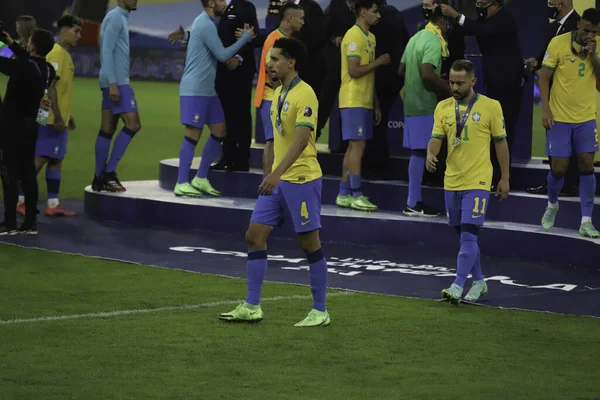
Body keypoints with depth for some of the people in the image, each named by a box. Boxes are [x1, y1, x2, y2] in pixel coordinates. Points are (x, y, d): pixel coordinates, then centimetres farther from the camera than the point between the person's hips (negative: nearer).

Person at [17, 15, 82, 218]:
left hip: (59, 119, 10)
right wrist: (57, 117, -24)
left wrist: (67, 115, 23)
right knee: (40, 158, -7)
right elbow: (49, 87, -21)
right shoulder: (56, 54, -15)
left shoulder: (64, 55, 16)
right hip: (51, 119, -10)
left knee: (56, 160, 9)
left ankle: (53, 204, 10)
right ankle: (20, 200, -2)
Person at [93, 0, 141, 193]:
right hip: (117, 81, -10)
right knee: (133, 124, -11)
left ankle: (99, 177, 8)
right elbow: (107, 51, -18)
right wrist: (113, 83, -23)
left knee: (108, 129, 8)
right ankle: (109, 172, -10)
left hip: (116, 81, 10)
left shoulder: (121, 18, 19)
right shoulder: (115, 18, -11)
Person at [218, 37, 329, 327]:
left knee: (309, 243, -1)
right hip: (277, 179, 9)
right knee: (255, 235, 3)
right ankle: (251, 307, 7)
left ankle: (320, 311, 8)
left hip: (301, 178, -9)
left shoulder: (304, 95, -16)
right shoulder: (278, 93, 12)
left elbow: (301, 140, -25)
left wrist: (277, 173, -32)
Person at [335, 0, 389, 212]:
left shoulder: (370, 37, 16)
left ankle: (344, 194, 11)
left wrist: (376, 104, 17)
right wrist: (379, 61, -12)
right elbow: (354, 71, -20)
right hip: (353, 101, -9)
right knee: (357, 145, -10)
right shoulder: (354, 36, -13)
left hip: (364, 101, 9)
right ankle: (356, 196, -9)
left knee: (354, 146, 8)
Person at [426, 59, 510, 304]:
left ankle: (458, 287, -16)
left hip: (478, 182, -5)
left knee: (468, 235, -13)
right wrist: (431, 154, -20)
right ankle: (478, 282, 26)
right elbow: (437, 138, 4)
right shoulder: (443, 107, 6)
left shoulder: (490, 107, -5)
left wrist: (505, 179, 2)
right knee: (464, 236, 13)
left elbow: (501, 142, 0)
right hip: (452, 181, 5)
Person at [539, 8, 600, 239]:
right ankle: (552, 205, 30)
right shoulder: (559, 43, -9)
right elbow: (544, 76, -5)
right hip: (559, 117, -2)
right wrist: (545, 109, -11)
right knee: (559, 168, 0)